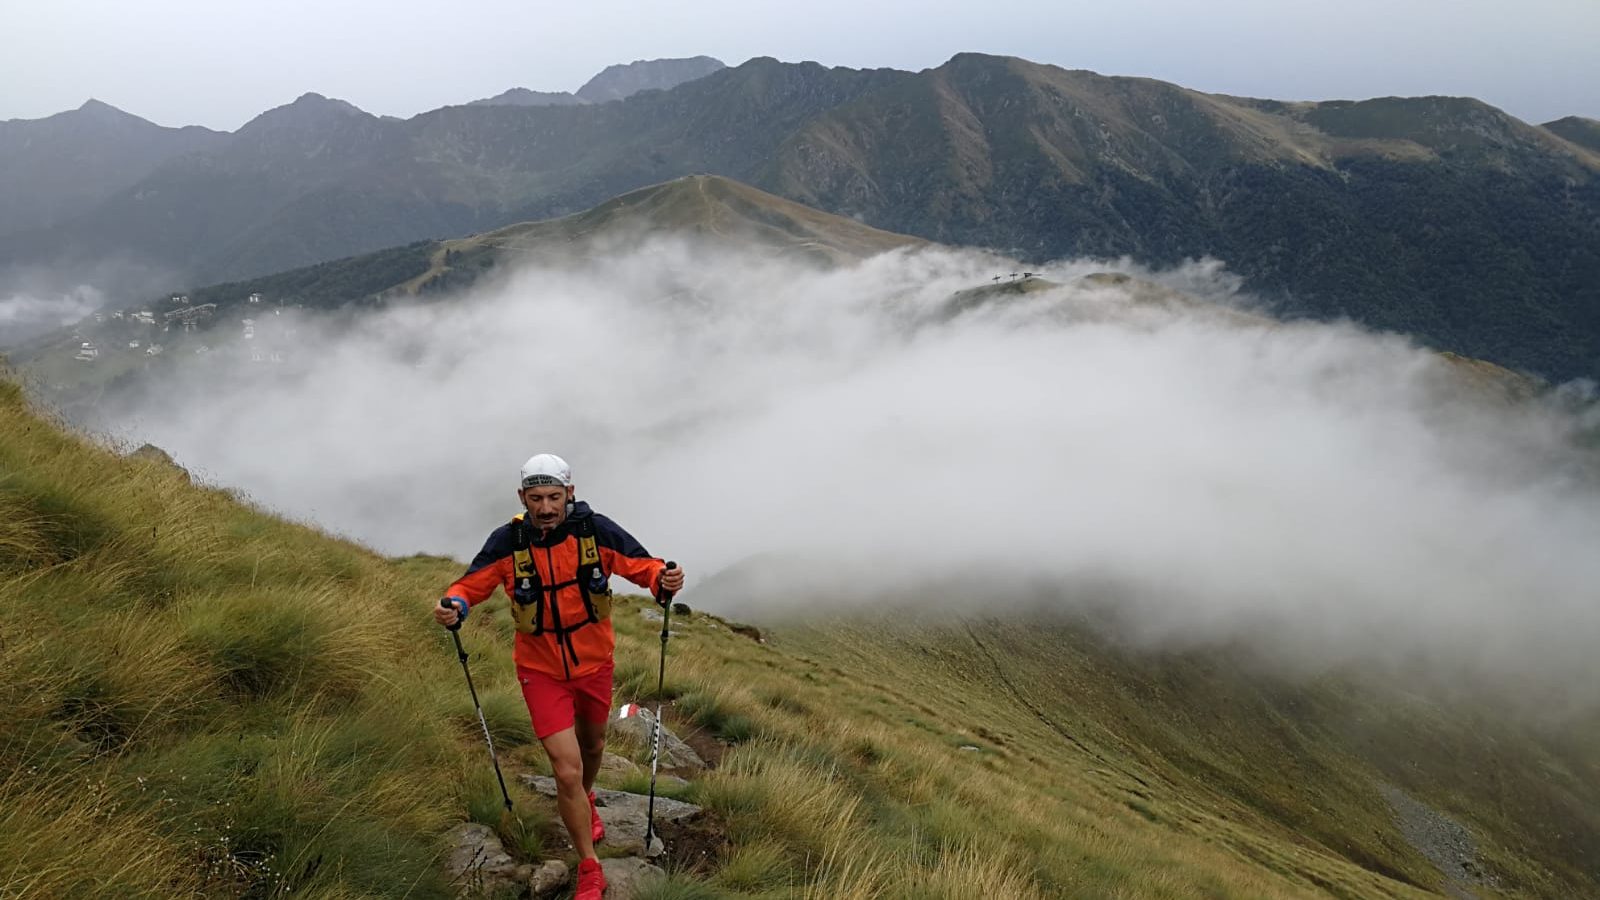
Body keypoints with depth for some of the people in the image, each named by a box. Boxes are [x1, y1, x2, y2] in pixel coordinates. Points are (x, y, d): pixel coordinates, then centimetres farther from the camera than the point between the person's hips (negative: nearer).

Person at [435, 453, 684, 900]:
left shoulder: (596, 530, -18)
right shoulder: (508, 541, -18)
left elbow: (641, 563, -14)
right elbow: (473, 583, -10)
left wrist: (663, 578, -37)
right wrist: (454, 604, -32)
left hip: (594, 662, 2)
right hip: (541, 670, -2)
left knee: (592, 744, 28)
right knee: (566, 771, -10)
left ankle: (586, 801, 64)